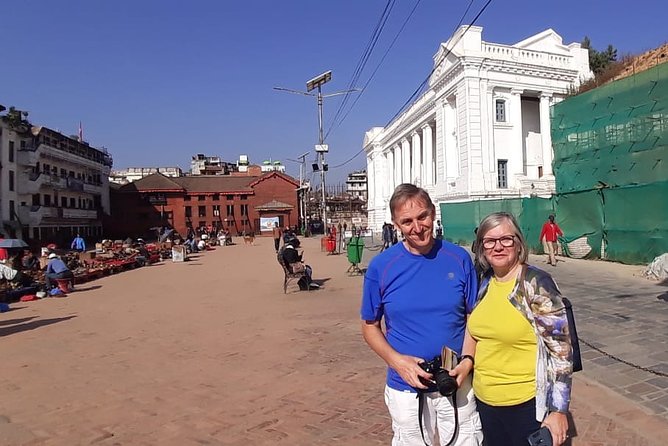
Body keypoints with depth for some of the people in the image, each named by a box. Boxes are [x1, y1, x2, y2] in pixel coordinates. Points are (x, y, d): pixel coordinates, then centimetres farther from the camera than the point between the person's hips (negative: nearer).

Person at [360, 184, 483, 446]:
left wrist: (468, 361, -13)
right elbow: (370, 327, -1)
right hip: (406, 388, 0)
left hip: (458, 384, 1)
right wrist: (398, 361, -15)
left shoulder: (459, 258, -7)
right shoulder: (381, 266, -10)